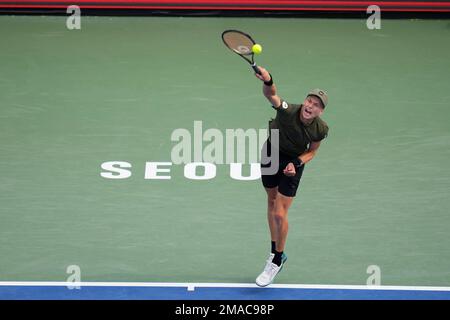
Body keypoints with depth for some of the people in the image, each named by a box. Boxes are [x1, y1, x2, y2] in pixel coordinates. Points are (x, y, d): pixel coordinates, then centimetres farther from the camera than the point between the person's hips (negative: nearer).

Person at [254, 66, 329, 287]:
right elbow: (271, 95, -54)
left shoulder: (321, 129, -24)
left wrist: (296, 163, -22)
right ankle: (275, 252, 38)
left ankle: (277, 260, 16)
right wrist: (267, 81, -76)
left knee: (280, 214, -7)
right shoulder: (287, 111, -33)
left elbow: (312, 151, -4)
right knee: (272, 201, 18)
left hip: (294, 161, -1)